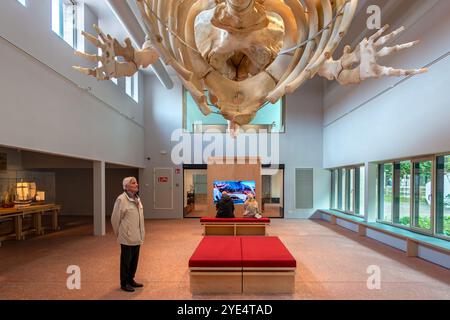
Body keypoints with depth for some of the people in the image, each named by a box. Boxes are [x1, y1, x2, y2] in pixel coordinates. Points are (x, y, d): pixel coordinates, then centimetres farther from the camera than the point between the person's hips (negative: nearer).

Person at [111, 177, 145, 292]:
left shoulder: (137, 198, 7)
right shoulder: (121, 199, -17)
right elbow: (115, 218, -11)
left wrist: (141, 233, 13)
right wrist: (119, 233, 0)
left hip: (137, 237, 7)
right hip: (127, 237, -7)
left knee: (134, 260, 18)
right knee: (126, 261, 8)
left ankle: (131, 280, 35)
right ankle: (124, 283, 26)